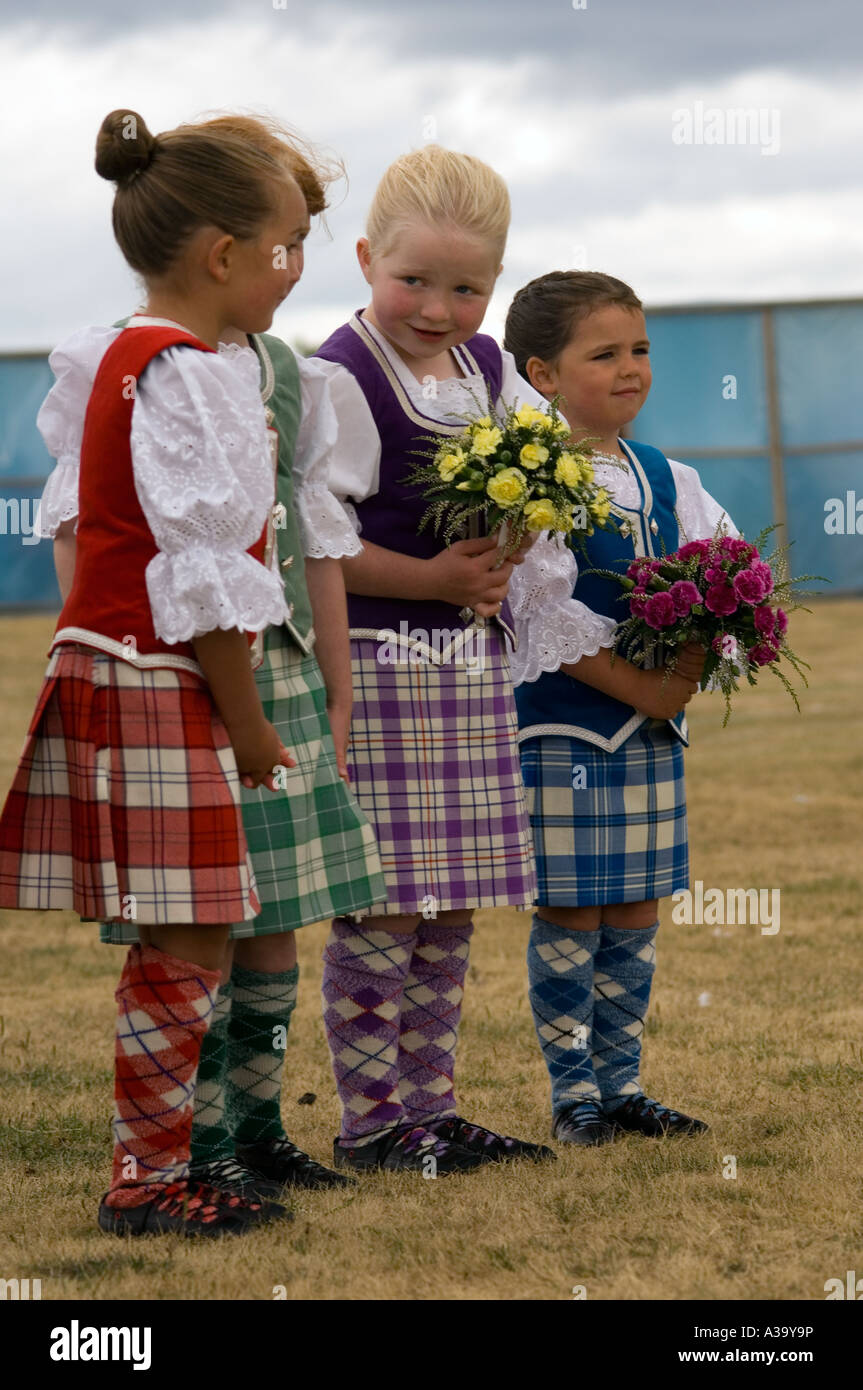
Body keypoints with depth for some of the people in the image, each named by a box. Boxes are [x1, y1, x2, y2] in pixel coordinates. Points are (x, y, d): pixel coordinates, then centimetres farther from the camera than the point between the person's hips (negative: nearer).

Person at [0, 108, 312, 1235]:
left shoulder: (136, 356, 17)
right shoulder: (185, 373, -15)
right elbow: (204, 573, -18)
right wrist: (245, 719, -11)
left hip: (114, 672, 10)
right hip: (160, 688, -10)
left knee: (176, 945, 10)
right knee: (187, 941, -5)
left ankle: (156, 1162, 13)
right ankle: (146, 1176, 0)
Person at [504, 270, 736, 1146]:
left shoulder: (668, 481, 10)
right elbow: (548, 615, -17)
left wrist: (692, 666, -12)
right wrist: (641, 688, -17)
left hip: (653, 729, 6)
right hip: (562, 727, -6)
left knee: (636, 913, 10)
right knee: (568, 915, -1)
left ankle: (620, 1084, 18)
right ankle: (573, 1094, 7)